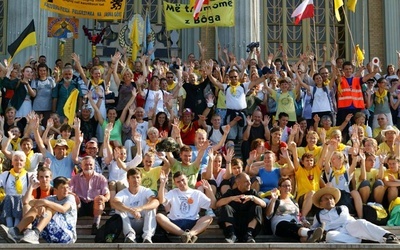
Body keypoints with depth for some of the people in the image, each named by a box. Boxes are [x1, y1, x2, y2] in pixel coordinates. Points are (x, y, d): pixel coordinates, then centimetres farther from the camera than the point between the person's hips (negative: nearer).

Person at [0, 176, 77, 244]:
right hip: (53, 235, 5)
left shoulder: (70, 197, 4)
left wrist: (46, 202, -27)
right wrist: (39, 205, -21)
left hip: (68, 234, -5)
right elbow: (31, 202, 2)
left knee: (49, 208, -25)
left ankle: (35, 233, -50)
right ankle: (15, 231, -26)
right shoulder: (52, 198, 17)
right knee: (36, 207, -7)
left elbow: (63, 209, -21)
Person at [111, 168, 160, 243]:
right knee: (119, 208, -24)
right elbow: (114, 202, -34)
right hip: (128, 224, 0)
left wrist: (140, 208, -49)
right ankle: (130, 234, -40)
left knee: (151, 207, -24)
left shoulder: (146, 191, -8)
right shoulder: (122, 193, -10)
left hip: (142, 223, 0)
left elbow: (156, 202, -30)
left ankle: (147, 236, -39)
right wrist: (131, 210, -51)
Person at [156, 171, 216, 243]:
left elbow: (213, 205, 11)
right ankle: (187, 235, -43)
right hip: (174, 223, 0)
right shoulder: (172, 193, 19)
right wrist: (162, 183, -8)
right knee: (159, 216, -28)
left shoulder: (197, 193, 18)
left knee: (208, 218, -26)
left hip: (192, 223, 0)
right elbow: (161, 201, -1)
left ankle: (189, 234, -54)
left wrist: (209, 190, 0)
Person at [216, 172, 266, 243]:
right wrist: (232, 198, -20)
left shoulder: (252, 192, 13)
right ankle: (231, 234, -34)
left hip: (248, 223, 0)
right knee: (226, 207, -19)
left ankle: (248, 235, -32)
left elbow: (264, 204, -4)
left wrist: (252, 197, -22)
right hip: (233, 223, 0)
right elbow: (218, 204, -5)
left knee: (257, 207, -18)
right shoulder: (231, 192, 11)